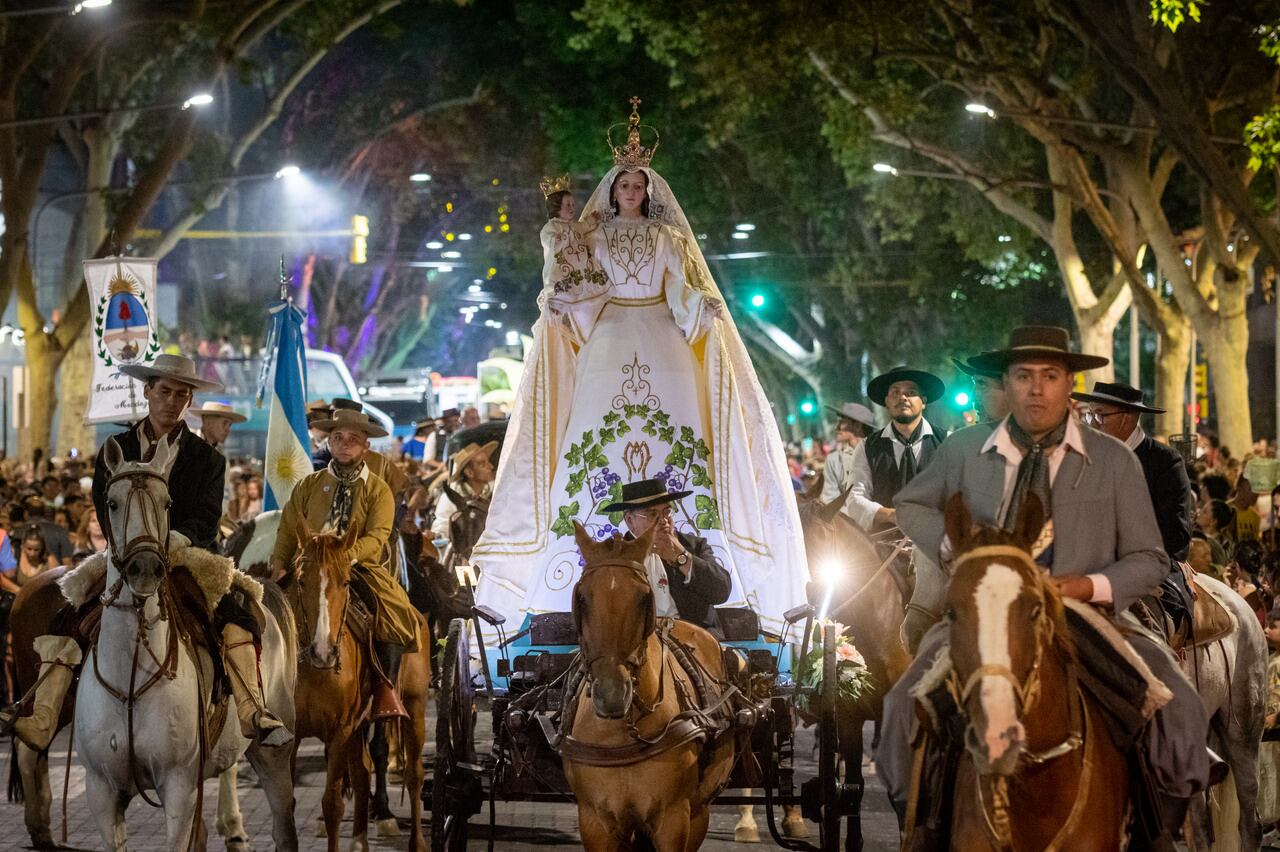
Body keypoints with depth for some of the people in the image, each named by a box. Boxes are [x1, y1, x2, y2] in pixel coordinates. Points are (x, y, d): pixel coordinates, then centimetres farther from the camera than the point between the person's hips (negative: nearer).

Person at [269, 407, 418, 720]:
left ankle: (386, 689, -28)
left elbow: (376, 538, -7)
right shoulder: (309, 485, 14)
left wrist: (346, 555, -26)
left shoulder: (378, 491, 7)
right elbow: (288, 531, 10)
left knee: (393, 608, -27)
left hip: (361, 568, -2)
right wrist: (279, 566, -8)